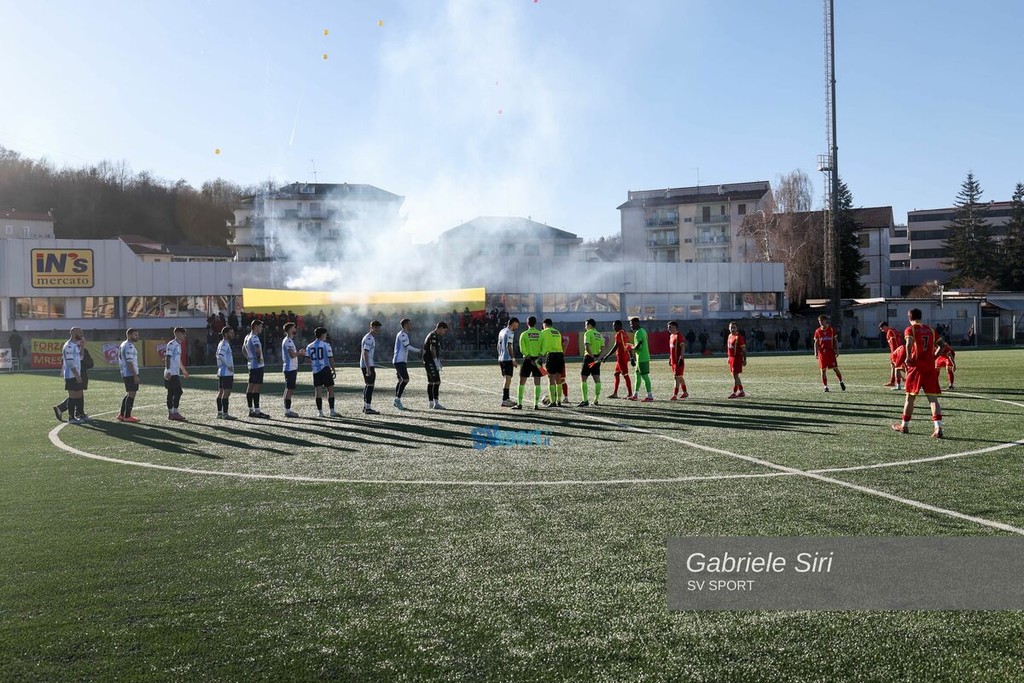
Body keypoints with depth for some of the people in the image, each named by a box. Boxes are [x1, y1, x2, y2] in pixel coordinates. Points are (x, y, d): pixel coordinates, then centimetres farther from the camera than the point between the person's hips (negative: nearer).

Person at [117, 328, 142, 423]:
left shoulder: (123, 344, 17)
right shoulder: (129, 346, -16)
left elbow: (119, 358, 23)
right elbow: (130, 362, -22)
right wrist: (135, 375, -22)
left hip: (125, 373, 10)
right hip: (131, 374, -10)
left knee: (129, 394, 17)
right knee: (132, 394, -5)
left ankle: (121, 415, 20)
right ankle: (127, 416, -1)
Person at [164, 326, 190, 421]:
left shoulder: (179, 345, 19)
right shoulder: (171, 344, -10)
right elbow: (167, 358, -16)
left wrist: (184, 371, 34)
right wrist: (168, 371, -23)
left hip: (176, 373, 10)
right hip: (171, 373, -10)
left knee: (171, 393, 9)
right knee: (178, 392, -11)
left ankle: (170, 413, 12)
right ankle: (175, 413, -8)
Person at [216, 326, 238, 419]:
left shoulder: (222, 343, 19)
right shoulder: (224, 344, -13)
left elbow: (219, 355, 23)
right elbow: (221, 355, -27)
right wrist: (229, 365, -20)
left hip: (221, 372, 11)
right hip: (226, 372, -11)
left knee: (221, 392, 12)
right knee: (227, 392, -9)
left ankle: (219, 413, 17)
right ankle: (225, 414, -10)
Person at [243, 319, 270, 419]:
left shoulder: (247, 337, 15)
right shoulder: (254, 337, -15)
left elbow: (243, 349, 28)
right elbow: (258, 349, -30)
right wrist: (259, 359, -17)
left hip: (251, 365, 10)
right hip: (257, 366, -10)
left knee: (250, 387, 10)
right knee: (257, 387, -9)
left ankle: (251, 410, 15)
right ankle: (257, 411, -9)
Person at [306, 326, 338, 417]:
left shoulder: (309, 346, 7)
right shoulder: (326, 345, -6)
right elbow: (330, 358, -6)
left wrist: (312, 368, 17)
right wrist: (334, 370, 1)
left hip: (315, 371, 4)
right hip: (325, 369, -4)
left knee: (318, 391, 5)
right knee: (330, 389, 4)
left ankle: (320, 412, 6)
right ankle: (332, 411, 3)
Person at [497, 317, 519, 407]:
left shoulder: (502, 331, 16)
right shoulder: (510, 333, -11)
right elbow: (509, 347, -18)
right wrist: (513, 359, -16)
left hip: (501, 359, 9)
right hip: (508, 359, -9)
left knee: (506, 379, 16)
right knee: (508, 379, -9)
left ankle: (507, 399, 21)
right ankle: (504, 401, -11)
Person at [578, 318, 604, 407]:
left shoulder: (588, 333, -7)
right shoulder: (600, 335, 14)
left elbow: (587, 347, -20)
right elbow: (603, 348, 6)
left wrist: (592, 357, -19)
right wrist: (599, 357, -6)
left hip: (589, 357, -7)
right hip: (597, 359, 7)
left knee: (583, 379, -3)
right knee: (597, 380, 9)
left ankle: (585, 400, -10)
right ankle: (596, 400, 13)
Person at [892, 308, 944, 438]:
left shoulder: (910, 330, -1)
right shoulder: (930, 330, 14)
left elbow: (909, 343, -22)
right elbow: (934, 348, 16)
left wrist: (908, 357, -23)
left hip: (916, 365, -4)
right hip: (931, 365, 4)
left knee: (910, 397, 9)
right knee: (933, 398, 1)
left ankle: (904, 425, 21)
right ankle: (938, 427, -12)